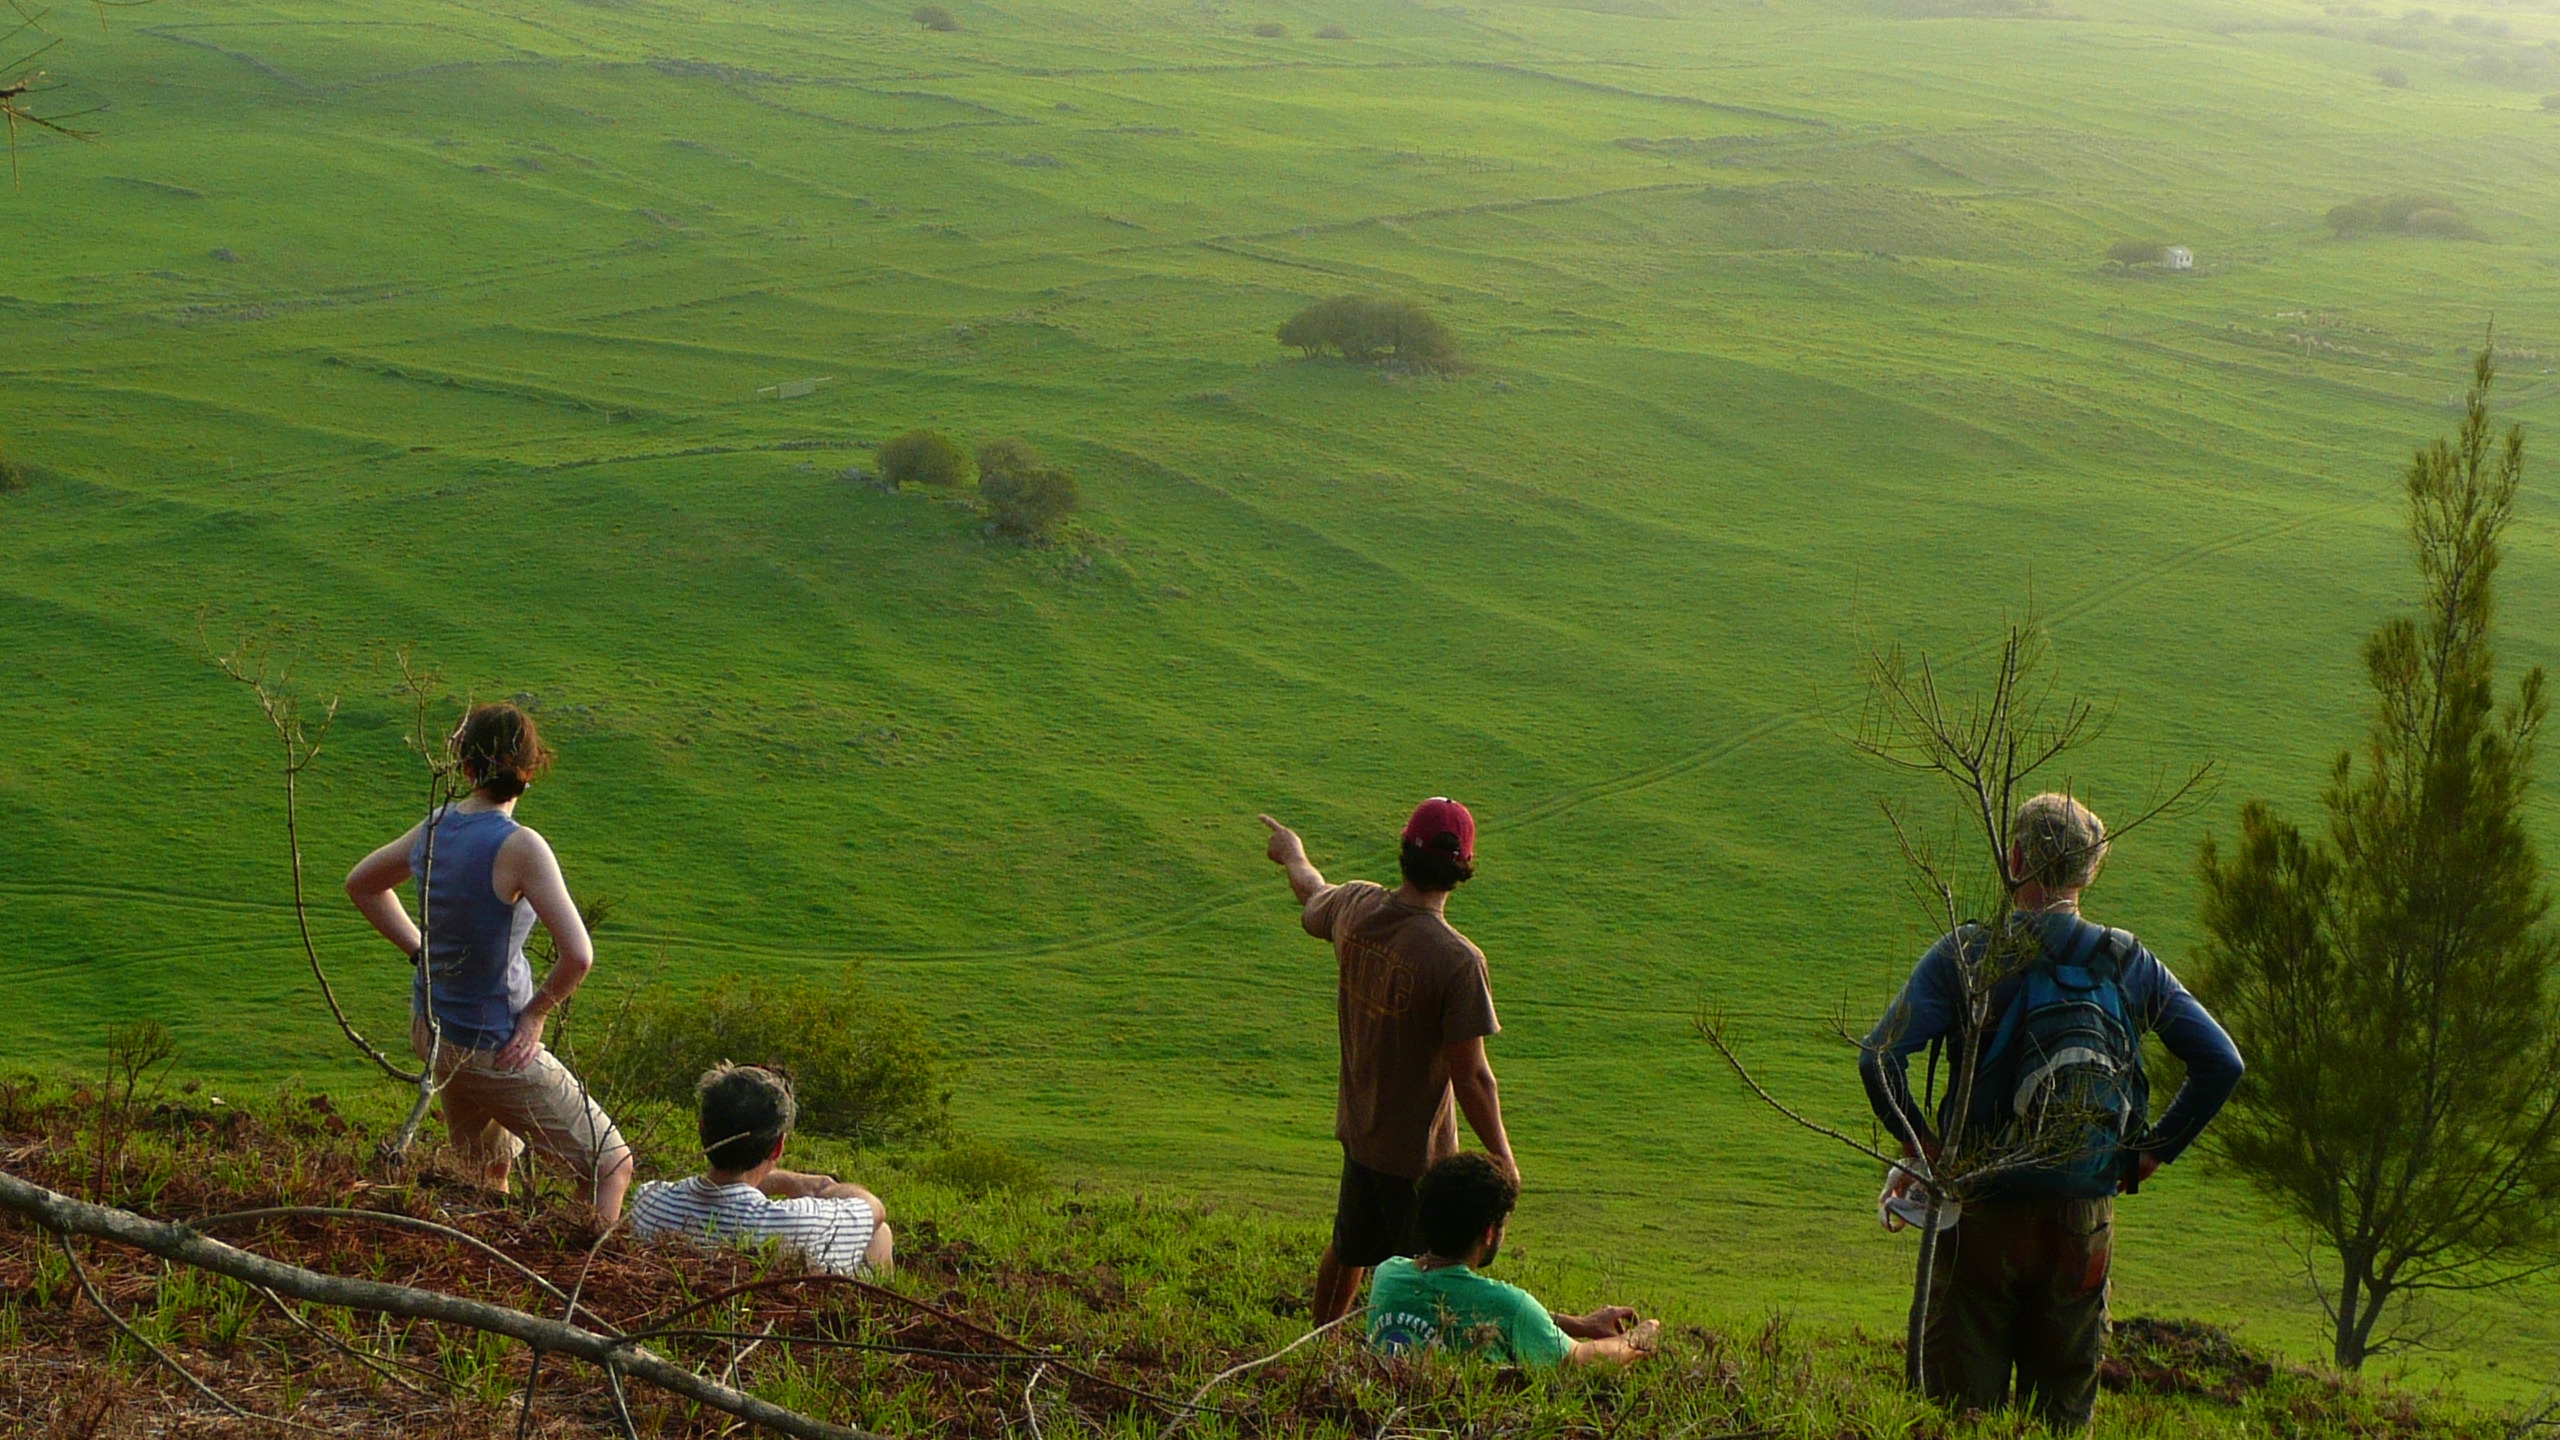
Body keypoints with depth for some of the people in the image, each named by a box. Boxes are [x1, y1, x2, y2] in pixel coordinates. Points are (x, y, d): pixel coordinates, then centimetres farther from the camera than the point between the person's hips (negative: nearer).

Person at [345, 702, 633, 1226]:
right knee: (611, 1167, 3)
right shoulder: (519, 847, -24)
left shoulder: (437, 826, -2)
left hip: (431, 1027, 8)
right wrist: (535, 1012, -13)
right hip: (494, 1050, -8)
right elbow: (578, 955, -30)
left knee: (487, 1172, 27)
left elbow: (361, 884, 17)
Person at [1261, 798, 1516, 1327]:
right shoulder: (1458, 961, -28)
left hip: (1357, 1129, 7)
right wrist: (1501, 1157, -11)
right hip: (1417, 1149, -7)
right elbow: (1471, 1076, -24)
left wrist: (1293, 854, 41)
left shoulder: (1356, 907, -9)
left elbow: (1311, 899, 18)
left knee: (1347, 1252, 28)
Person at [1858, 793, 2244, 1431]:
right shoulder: (2132, 964, 3)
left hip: (1982, 1210, -3)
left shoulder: (1964, 955, -7)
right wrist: (2152, 1151, 9)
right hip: (2086, 1218, 3)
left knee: (1963, 1407, 5)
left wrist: (1915, 1140, -1)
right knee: (2065, 1412, 12)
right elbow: (2222, 1064, 2)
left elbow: (1879, 1057, -16)